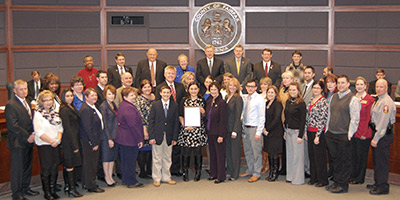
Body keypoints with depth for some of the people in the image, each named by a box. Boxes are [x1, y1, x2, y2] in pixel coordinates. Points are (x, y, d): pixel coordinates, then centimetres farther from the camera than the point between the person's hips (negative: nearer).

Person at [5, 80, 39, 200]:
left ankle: (25, 188, 30)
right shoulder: (11, 105, -14)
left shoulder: (26, 103, 13)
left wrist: (33, 134, 3)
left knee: (27, 167, 16)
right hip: (18, 143, -8)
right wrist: (27, 137, -16)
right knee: (17, 169, 1)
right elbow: (13, 126, -18)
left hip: (28, 141, 8)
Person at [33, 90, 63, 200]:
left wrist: (58, 140, -8)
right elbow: (39, 132, -13)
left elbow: (60, 127, 8)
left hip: (56, 145, 5)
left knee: (55, 168, 8)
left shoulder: (55, 112, 9)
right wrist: (51, 141, -14)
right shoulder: (38, 114, -8)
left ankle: (53, 190, 21)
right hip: (44, 145, -5)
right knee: (46, 169, -1)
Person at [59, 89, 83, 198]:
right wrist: (74, 145, -18)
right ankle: (72, 188, 2)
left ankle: (67, 186, 22)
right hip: (69, 141, -9)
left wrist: (75, 143, 12)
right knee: (70, 165, -4)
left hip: (73, 139, 9)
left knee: (67, 164, 15)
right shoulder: (64, 110, -15)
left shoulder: (72, 108, 13)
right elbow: (67, 128, -18)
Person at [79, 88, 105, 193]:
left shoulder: (93, 107, 11)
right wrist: (94, 143, -20)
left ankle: (88, 183, 28)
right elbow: (87, 128, -23)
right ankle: (91, 186, 10)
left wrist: (96, 141, 15)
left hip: (94, 140, 10)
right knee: (90, 163, 0)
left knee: (92, 162, 17)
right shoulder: (85, 109, -20)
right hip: (89, 141, -10)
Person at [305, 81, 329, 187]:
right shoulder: (311, 100, 12)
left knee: (319, 156, 0)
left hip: (319, 131, -7)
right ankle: (314, 177, 23)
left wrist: (317, 135, -17)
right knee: (311, 155, 12)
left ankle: (323, 180, 11)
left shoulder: (323, 101, -12)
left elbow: (323, 119, -15)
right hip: (310, 131, 8)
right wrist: (306, 131, 12)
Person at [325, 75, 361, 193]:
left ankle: (343, 185, 11)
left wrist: (349, 134, -14)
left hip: (344, 136, -6)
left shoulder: (353, 99, -8)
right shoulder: (334, 97, 13)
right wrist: (327, 129, 15)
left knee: (345, 161, 2)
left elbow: (355, 119, -11)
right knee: (335, 159, 14)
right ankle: (336, 182, 25)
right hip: (331, 134, 7)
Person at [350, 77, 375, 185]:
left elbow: (369, 118, -8)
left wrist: (365, 133, -12)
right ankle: (352, 176, 22)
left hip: (363, 133, -5)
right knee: (353, 154, 10)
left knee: (361, 155, 5)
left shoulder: (370, 100, -6)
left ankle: (360, 178, 16)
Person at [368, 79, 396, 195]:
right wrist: (374, 137, 13)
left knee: (381, 161, -3)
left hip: (384, 135, -10)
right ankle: (377, 183, 29)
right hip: (378, 133, 10)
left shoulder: (386, 102, -18)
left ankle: (383, 187, 5)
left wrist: (376, 139, -20)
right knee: (376, 160, 17)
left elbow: (383, 122, -21)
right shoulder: (379, 100, 14)